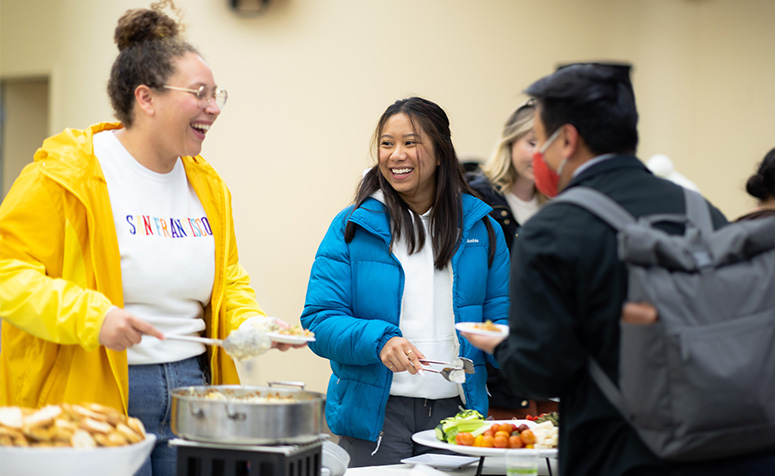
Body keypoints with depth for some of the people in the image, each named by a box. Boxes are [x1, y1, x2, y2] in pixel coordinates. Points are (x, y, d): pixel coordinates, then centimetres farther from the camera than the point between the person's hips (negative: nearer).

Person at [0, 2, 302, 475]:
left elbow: (229, 279, 23)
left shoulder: (207, 185, 12)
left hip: (192, 386, 6)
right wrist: (92, 317, -25)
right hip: (93, 397, -6)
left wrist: (252, 323, 2)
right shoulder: (66, 173, -10)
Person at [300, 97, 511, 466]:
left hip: (455, 412, 2)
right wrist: (378, 339, -23)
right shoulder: (352, 227, -1)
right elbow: (320, 320, -6)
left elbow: (503, 315, 9)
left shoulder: (479, 227, 7)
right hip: (374, 415, -2)